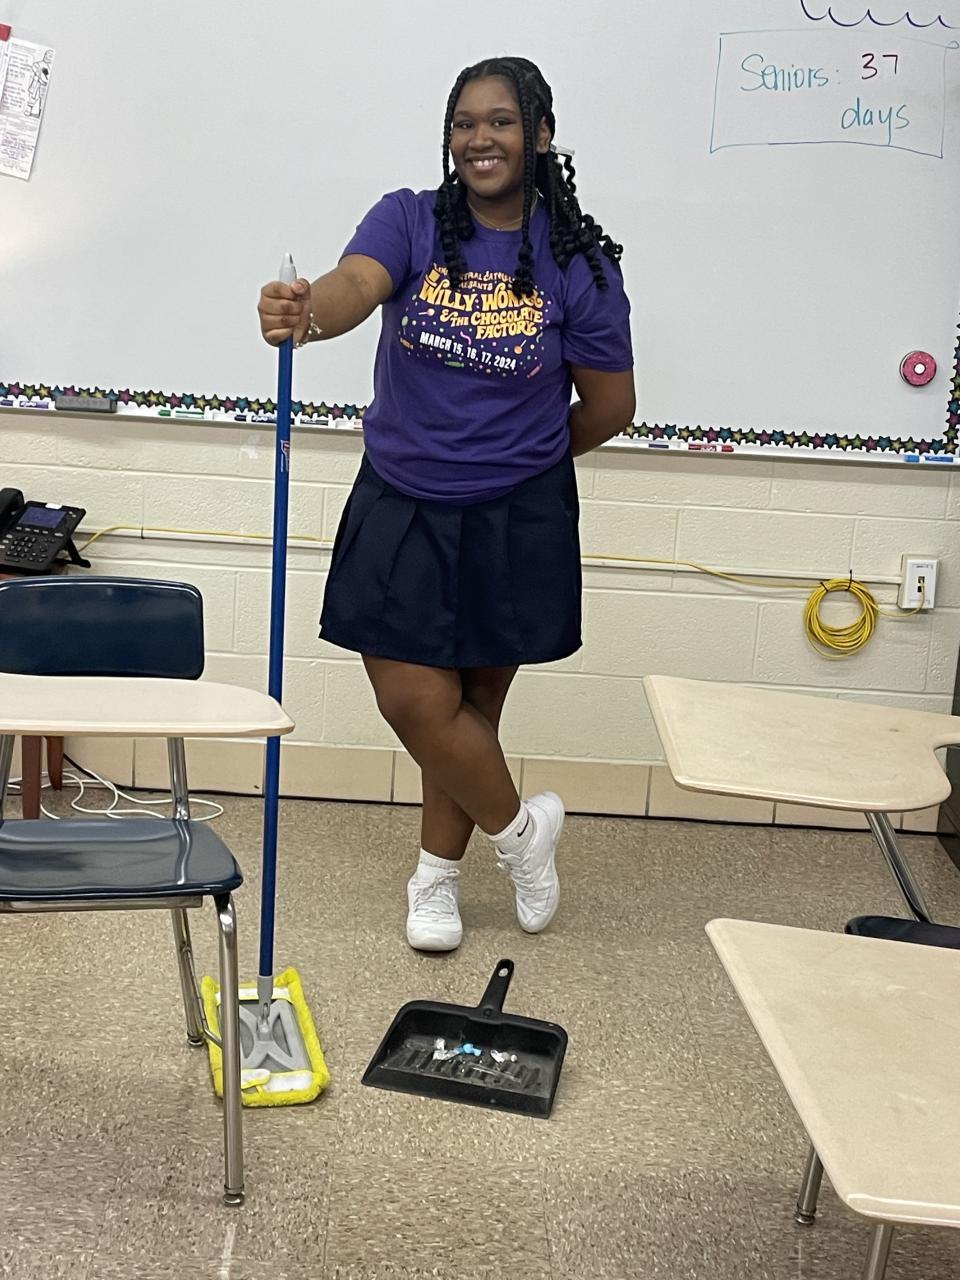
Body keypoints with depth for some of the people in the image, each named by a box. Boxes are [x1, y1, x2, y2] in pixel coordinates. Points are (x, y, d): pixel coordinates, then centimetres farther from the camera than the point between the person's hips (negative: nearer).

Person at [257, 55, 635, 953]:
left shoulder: (578, 261, -5)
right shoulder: (409, 222, -3)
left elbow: (610, 407, 2)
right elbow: (356, 283, -26)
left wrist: (518, 458, 10)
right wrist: (305, 314, -48)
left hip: (517, 520, -1)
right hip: (401, 508, 1)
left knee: (469, 706, 9)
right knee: (415, 701, -1)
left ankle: (439, 874, 33)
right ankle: (518, 830, 27)